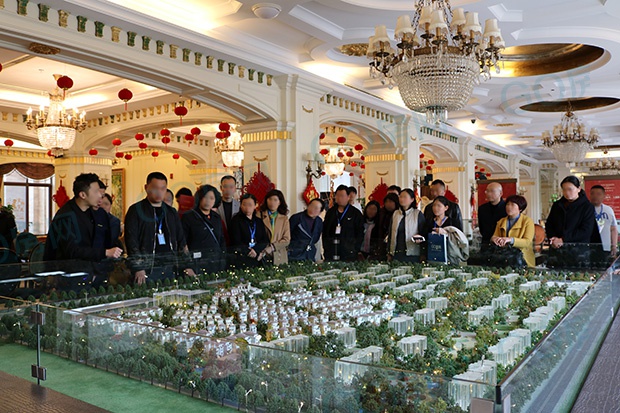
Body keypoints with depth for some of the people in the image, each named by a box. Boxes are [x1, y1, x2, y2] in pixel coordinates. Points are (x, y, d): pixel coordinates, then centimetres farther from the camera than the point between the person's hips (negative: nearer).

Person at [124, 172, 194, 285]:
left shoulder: (171, 212, 16)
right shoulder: (135, 211, 1)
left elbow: (181, 241, 17)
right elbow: (131, 241, -7)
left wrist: (187, 266, 8)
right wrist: (138, 269, -17)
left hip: (171, 269, 5)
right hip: (147, 270, -4)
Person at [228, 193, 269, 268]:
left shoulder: (259, 221, 14)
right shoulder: (236, 220, 1)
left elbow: (265, 240, 6)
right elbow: (236, 242, -5)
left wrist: (256, 250, -11)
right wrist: (249, 251, -12)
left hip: (258, 259, 4)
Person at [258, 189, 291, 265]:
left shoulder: (284, 219, 8)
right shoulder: (260, 215, -1)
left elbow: (286, 240, 3)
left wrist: (272, 247, -10)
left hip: (279, 257, 2)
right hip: (263, 256, -2)